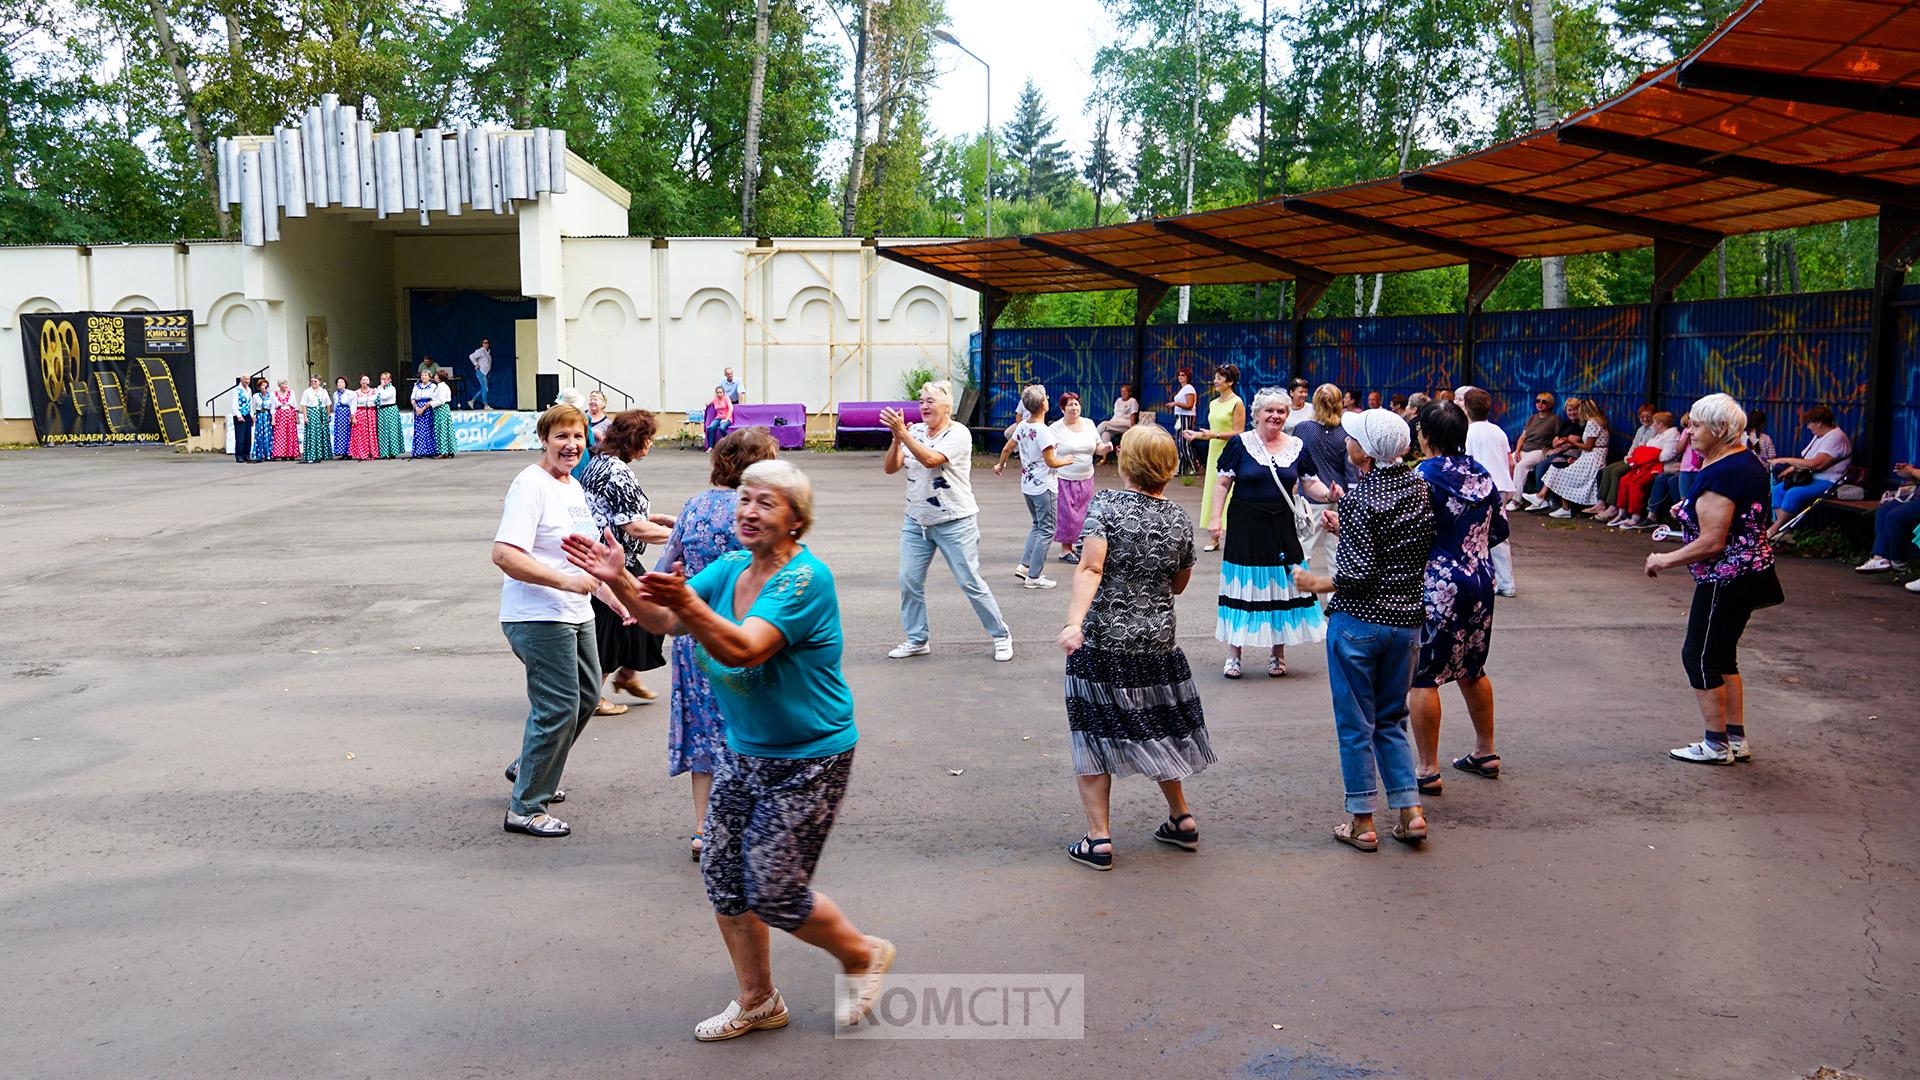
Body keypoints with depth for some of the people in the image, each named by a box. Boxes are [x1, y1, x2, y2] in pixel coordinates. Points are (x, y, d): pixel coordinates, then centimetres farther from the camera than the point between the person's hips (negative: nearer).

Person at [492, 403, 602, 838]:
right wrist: (565, 581, -30)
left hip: (575, 614, 10)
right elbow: (504, 554, -27)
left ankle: (528, 769, 39)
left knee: (586, 697, 19)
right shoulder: (531, 485, -16)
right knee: (557, 709, -8)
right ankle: (525, 809, 5)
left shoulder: (573, 486, 13)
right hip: (539, 618, -10)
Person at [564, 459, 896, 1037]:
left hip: (807, 760, -8)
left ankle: (864, 955, 26)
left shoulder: (807, 577, -22)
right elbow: (663, 620, -5)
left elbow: (742, 649, -34)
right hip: (742, 751, 8)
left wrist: (686, 602, -49)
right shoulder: (730, 568, 3)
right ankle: (757, 1002, 30)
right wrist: (620, 581, -21)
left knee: (774, 893, -2)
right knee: (723, 878, 10)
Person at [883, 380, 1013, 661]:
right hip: (916, 521, 6)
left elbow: (931, 459, -28)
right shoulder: (915, 432, 4)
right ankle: (917, 640, 17)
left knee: (971, 583, -1)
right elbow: (890, 468, -1)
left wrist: (902, 432, -30)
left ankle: (1001, 636, 14)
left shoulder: (958, 434, -12)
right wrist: (896, 438, -17)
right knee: (909, 581, 2)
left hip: (955, 523, -5)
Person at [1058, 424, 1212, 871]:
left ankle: (1098, 839, 3)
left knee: (1093, 732, 4)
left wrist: (1074, 622, -31)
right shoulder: (1180, 520, 3)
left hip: (1102, 640, -4)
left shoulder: (1105, 505, -9)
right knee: (1156, 728, 21)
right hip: (1158, 641, 4)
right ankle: (1182, 819, 32)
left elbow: (1090, 569, -23)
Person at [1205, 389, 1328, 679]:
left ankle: (1277, 653, 20)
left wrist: (1328, 494, -14)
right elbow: (1224, 483, -2)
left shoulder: (1297, 446, 4)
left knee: (1282, 586, 6)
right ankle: (1233, 655, 13)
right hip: (1244, 525, -3)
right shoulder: (1240, 443, -4)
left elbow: (1311, 482, 7)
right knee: (1242, 586, 2)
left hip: (1282, 526, 3)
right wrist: (1216, 518, -9)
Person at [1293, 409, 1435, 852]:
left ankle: (1362, 823, 13)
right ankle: (1410, 811, 15)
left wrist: (1317, 583, -4)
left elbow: (1361, 574, -20)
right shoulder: (1419, 487, 4)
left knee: (1355, 723, 6)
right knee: (1391, 720, 19)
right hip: (1406, 620, 7)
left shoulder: (1360, 499, -17)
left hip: (1359, 620, -6)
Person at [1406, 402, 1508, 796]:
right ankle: (1485, 753, 32)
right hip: (1480, 582, 8)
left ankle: (1427, 770, 2)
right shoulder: (1481, 473, 7)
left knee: (1422, 676, 0)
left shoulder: (1423, 476, -14)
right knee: (1471, 669, 21)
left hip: (1436, 586, -8)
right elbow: (1500, 528, 13)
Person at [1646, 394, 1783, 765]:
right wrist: (1691, 510, 14)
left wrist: (1665, 560, -13)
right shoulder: (1750, 461, 9)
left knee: (1699, 656, 2)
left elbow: (1712, 542, -25)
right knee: (1722, 656, 18)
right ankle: (1737, 740, 24)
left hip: (1726, 580, -10)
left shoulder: (1719, 474, -23)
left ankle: (1717, 745, 10)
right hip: (1752, 572, 10)